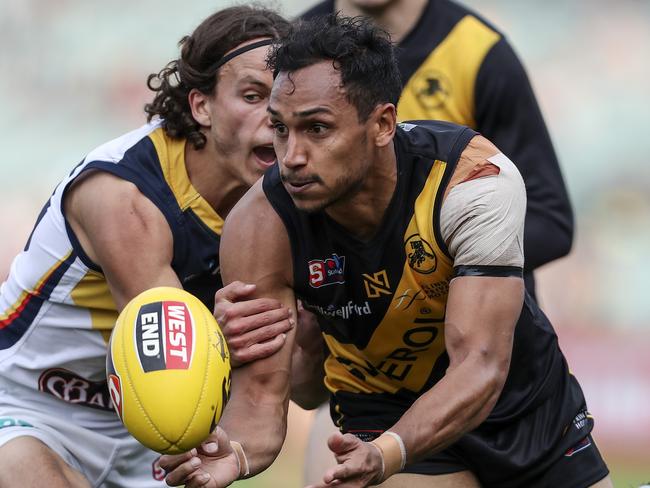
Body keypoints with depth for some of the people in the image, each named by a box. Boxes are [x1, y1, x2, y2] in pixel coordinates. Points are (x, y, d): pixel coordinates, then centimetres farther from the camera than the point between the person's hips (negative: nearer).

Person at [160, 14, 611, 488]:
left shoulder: (479, 180, -32)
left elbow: (479, 367, -37)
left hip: (526, 395, 0)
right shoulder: (262, 226, -26)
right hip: (384, 409, 0)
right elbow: (260, 392, -24)